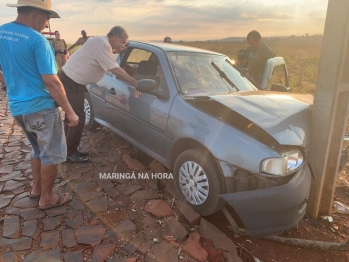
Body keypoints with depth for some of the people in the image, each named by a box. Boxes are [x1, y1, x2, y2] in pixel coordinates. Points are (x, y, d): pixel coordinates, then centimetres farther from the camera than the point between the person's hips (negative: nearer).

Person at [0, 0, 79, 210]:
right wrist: (70, 112, -14)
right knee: (52, 154, 9)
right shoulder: (37, 40, -18)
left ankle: (36, 188, 38)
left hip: (17, 107, 8)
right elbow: (51, 82, -20)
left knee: (38, 150, 25)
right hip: (41, 108, -8)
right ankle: (47, 198, 21)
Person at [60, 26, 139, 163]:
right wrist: (136, 84, -21)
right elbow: (116, 70, -25)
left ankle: (70, 150, 27)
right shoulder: (102, 44, -21)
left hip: (74, 80, 11)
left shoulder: (102, 42, 10)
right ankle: (70, 153, 7)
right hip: (71, 82, -11)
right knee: (77, 118, -5)